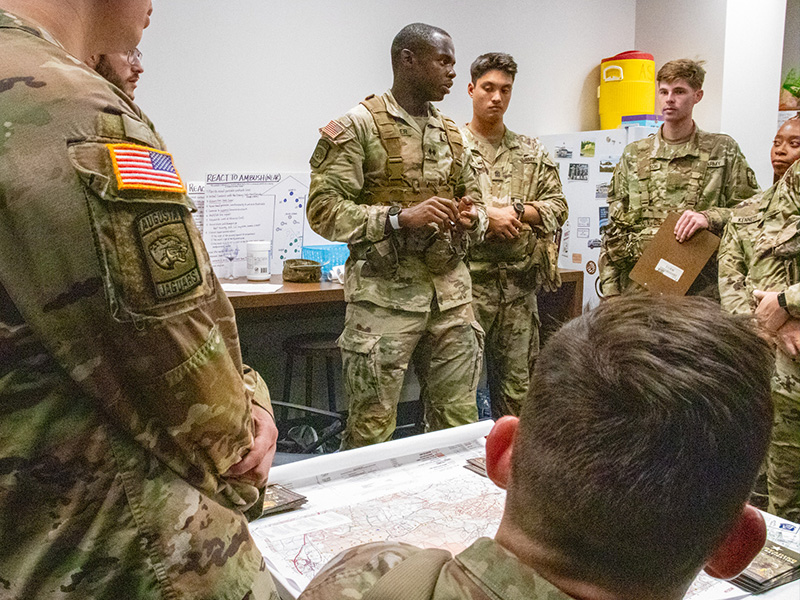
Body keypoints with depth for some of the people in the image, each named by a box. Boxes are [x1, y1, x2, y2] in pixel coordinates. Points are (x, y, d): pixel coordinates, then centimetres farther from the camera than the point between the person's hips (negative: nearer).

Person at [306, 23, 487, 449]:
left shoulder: (451, 133, 16)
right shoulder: (358, 126, -5)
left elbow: (475, 198, 22)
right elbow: (323, 210, -11)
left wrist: (472, 217, -2)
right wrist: (400, 218, -22)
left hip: (450, 292, 6)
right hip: (385, 295, -6)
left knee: (459, 423, 12)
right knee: (371, 431, 1)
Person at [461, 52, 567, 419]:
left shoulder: (532, 153, 15)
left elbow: (557, 206, 9)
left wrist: (516, 210, -8)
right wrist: (485, 216, -15)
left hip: (519, 282, 4)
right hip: (466, 278, -4)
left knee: (516, 383, 12)